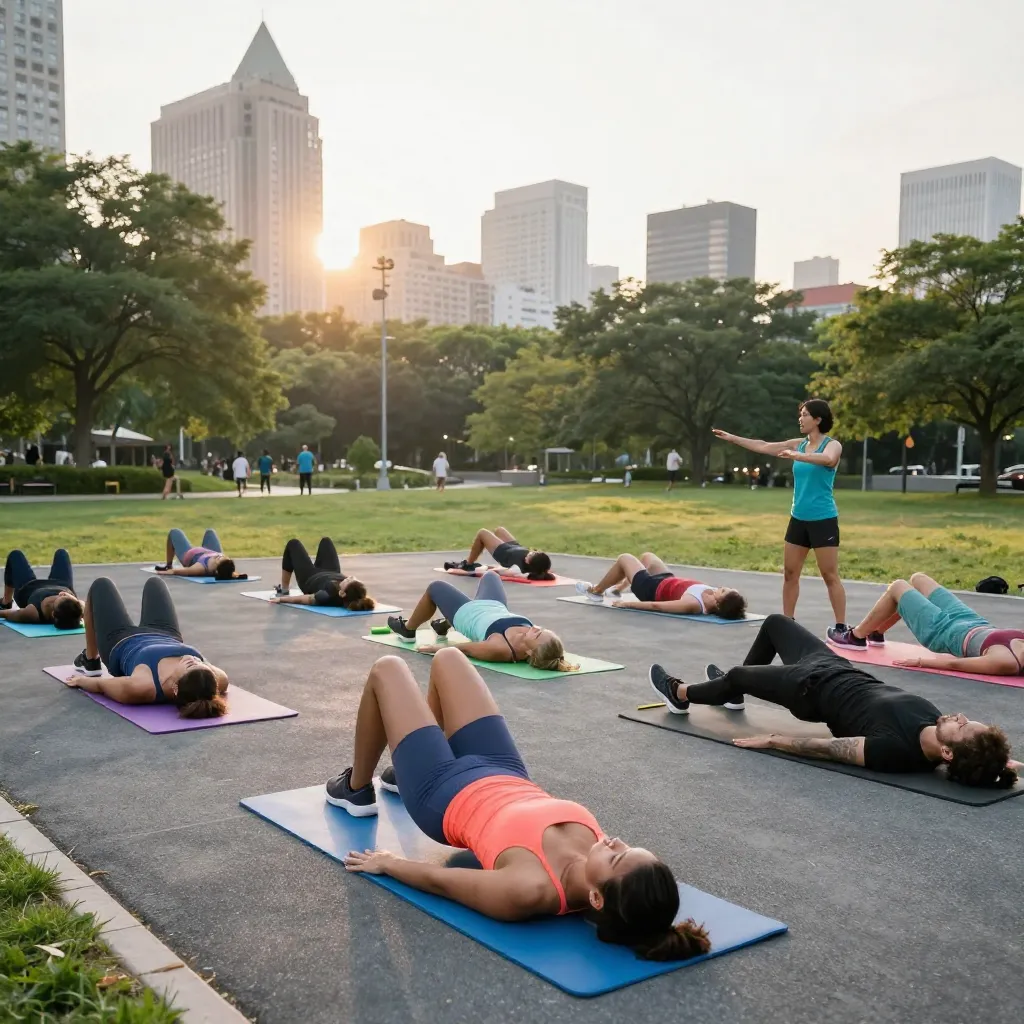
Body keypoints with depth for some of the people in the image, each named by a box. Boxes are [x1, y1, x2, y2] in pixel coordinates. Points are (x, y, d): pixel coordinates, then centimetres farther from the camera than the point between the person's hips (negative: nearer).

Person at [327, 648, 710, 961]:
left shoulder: (531, 891, -44)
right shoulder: (605, 866, -30)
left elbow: (438, 878, -27)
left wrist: (386, 863, -11)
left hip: (443, 794, -5)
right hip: (505, 775, 5)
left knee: (387, 669, 11)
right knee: (447, 658, 22)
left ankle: (356, 789, 39)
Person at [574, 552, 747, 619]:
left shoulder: (692, 604, -44)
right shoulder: (716, 598, -27)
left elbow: (655, 606, -37)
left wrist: (626, 604, -31)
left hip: (654, 589, -7)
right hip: (668, 580, 7)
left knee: (624, 558, 13)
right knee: (646, 556, 30)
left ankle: (596, 591, 39)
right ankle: (618, 588, 54)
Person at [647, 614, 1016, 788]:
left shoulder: (895, 750, -39)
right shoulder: (931, 719, -23)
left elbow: (825, 748, -27)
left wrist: (771, 740, -17)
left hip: (815, 689, -7)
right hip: (846, 673, 7)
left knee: (736, 675, 15)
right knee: (774, 623, 25)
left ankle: (679, 694, 49)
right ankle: (733, 695, 51)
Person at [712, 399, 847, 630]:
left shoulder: (833, 444, -8)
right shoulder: (799, 444, 9)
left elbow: (828, 459, -32)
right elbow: (765, 447, 15)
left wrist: (796, 456, -43)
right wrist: (733, 438, 15)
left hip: (823, 520, -7)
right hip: (798, 518, 7)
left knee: (830, 576, -5)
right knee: (789, 573, 9)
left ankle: (841, 627, 1)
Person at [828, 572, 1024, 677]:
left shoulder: (1005, 662, -39)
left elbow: (955, 664, -29)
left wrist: (921, 661, -22)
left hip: (945, 632, -7)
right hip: (974, 624, 8)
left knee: (897, 587, 10)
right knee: (917, 579, 23)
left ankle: (855, 637, 30)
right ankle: (874, 632, 43)